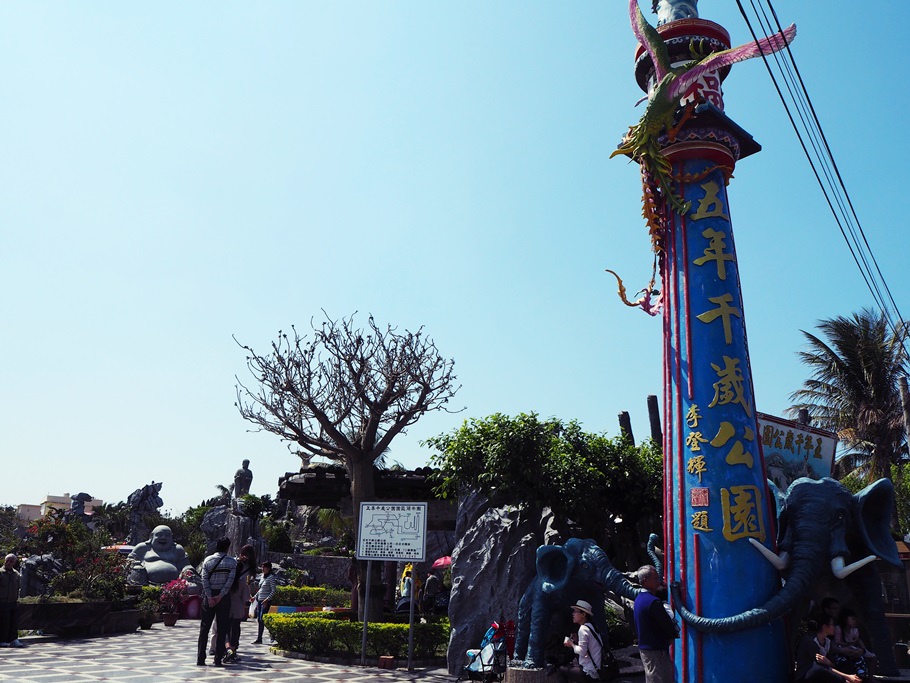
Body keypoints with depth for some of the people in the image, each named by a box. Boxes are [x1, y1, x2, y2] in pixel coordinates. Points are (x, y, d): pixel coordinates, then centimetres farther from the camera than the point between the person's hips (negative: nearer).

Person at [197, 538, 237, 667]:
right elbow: (230, 580, -13)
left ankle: (200, 658, 4)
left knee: (204, 628, 7)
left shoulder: (207, 560, 5)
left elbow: (204, 579, -5)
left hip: (209, 596, 2)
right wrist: (220, 596, -12)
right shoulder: (232, 562, -1)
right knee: (221, 629, 5)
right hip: (223, 597, -2)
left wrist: (209, 597, -9)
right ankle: (218, 659, 4)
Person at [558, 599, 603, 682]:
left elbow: (582, 651, -25)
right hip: (597, 669, 9)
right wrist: (577, 640, 3)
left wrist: (571, 644, -10)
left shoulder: (583, 629, -16)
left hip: (590, 672, -9)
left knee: (562, 670, 3)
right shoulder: (590, 626, 9)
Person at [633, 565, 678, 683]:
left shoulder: (639, 598, 8)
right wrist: (674, 634, 5)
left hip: (644, 647, 10)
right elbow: (668, 625, -18)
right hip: (656, 650, -10)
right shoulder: (654, 602, -23)